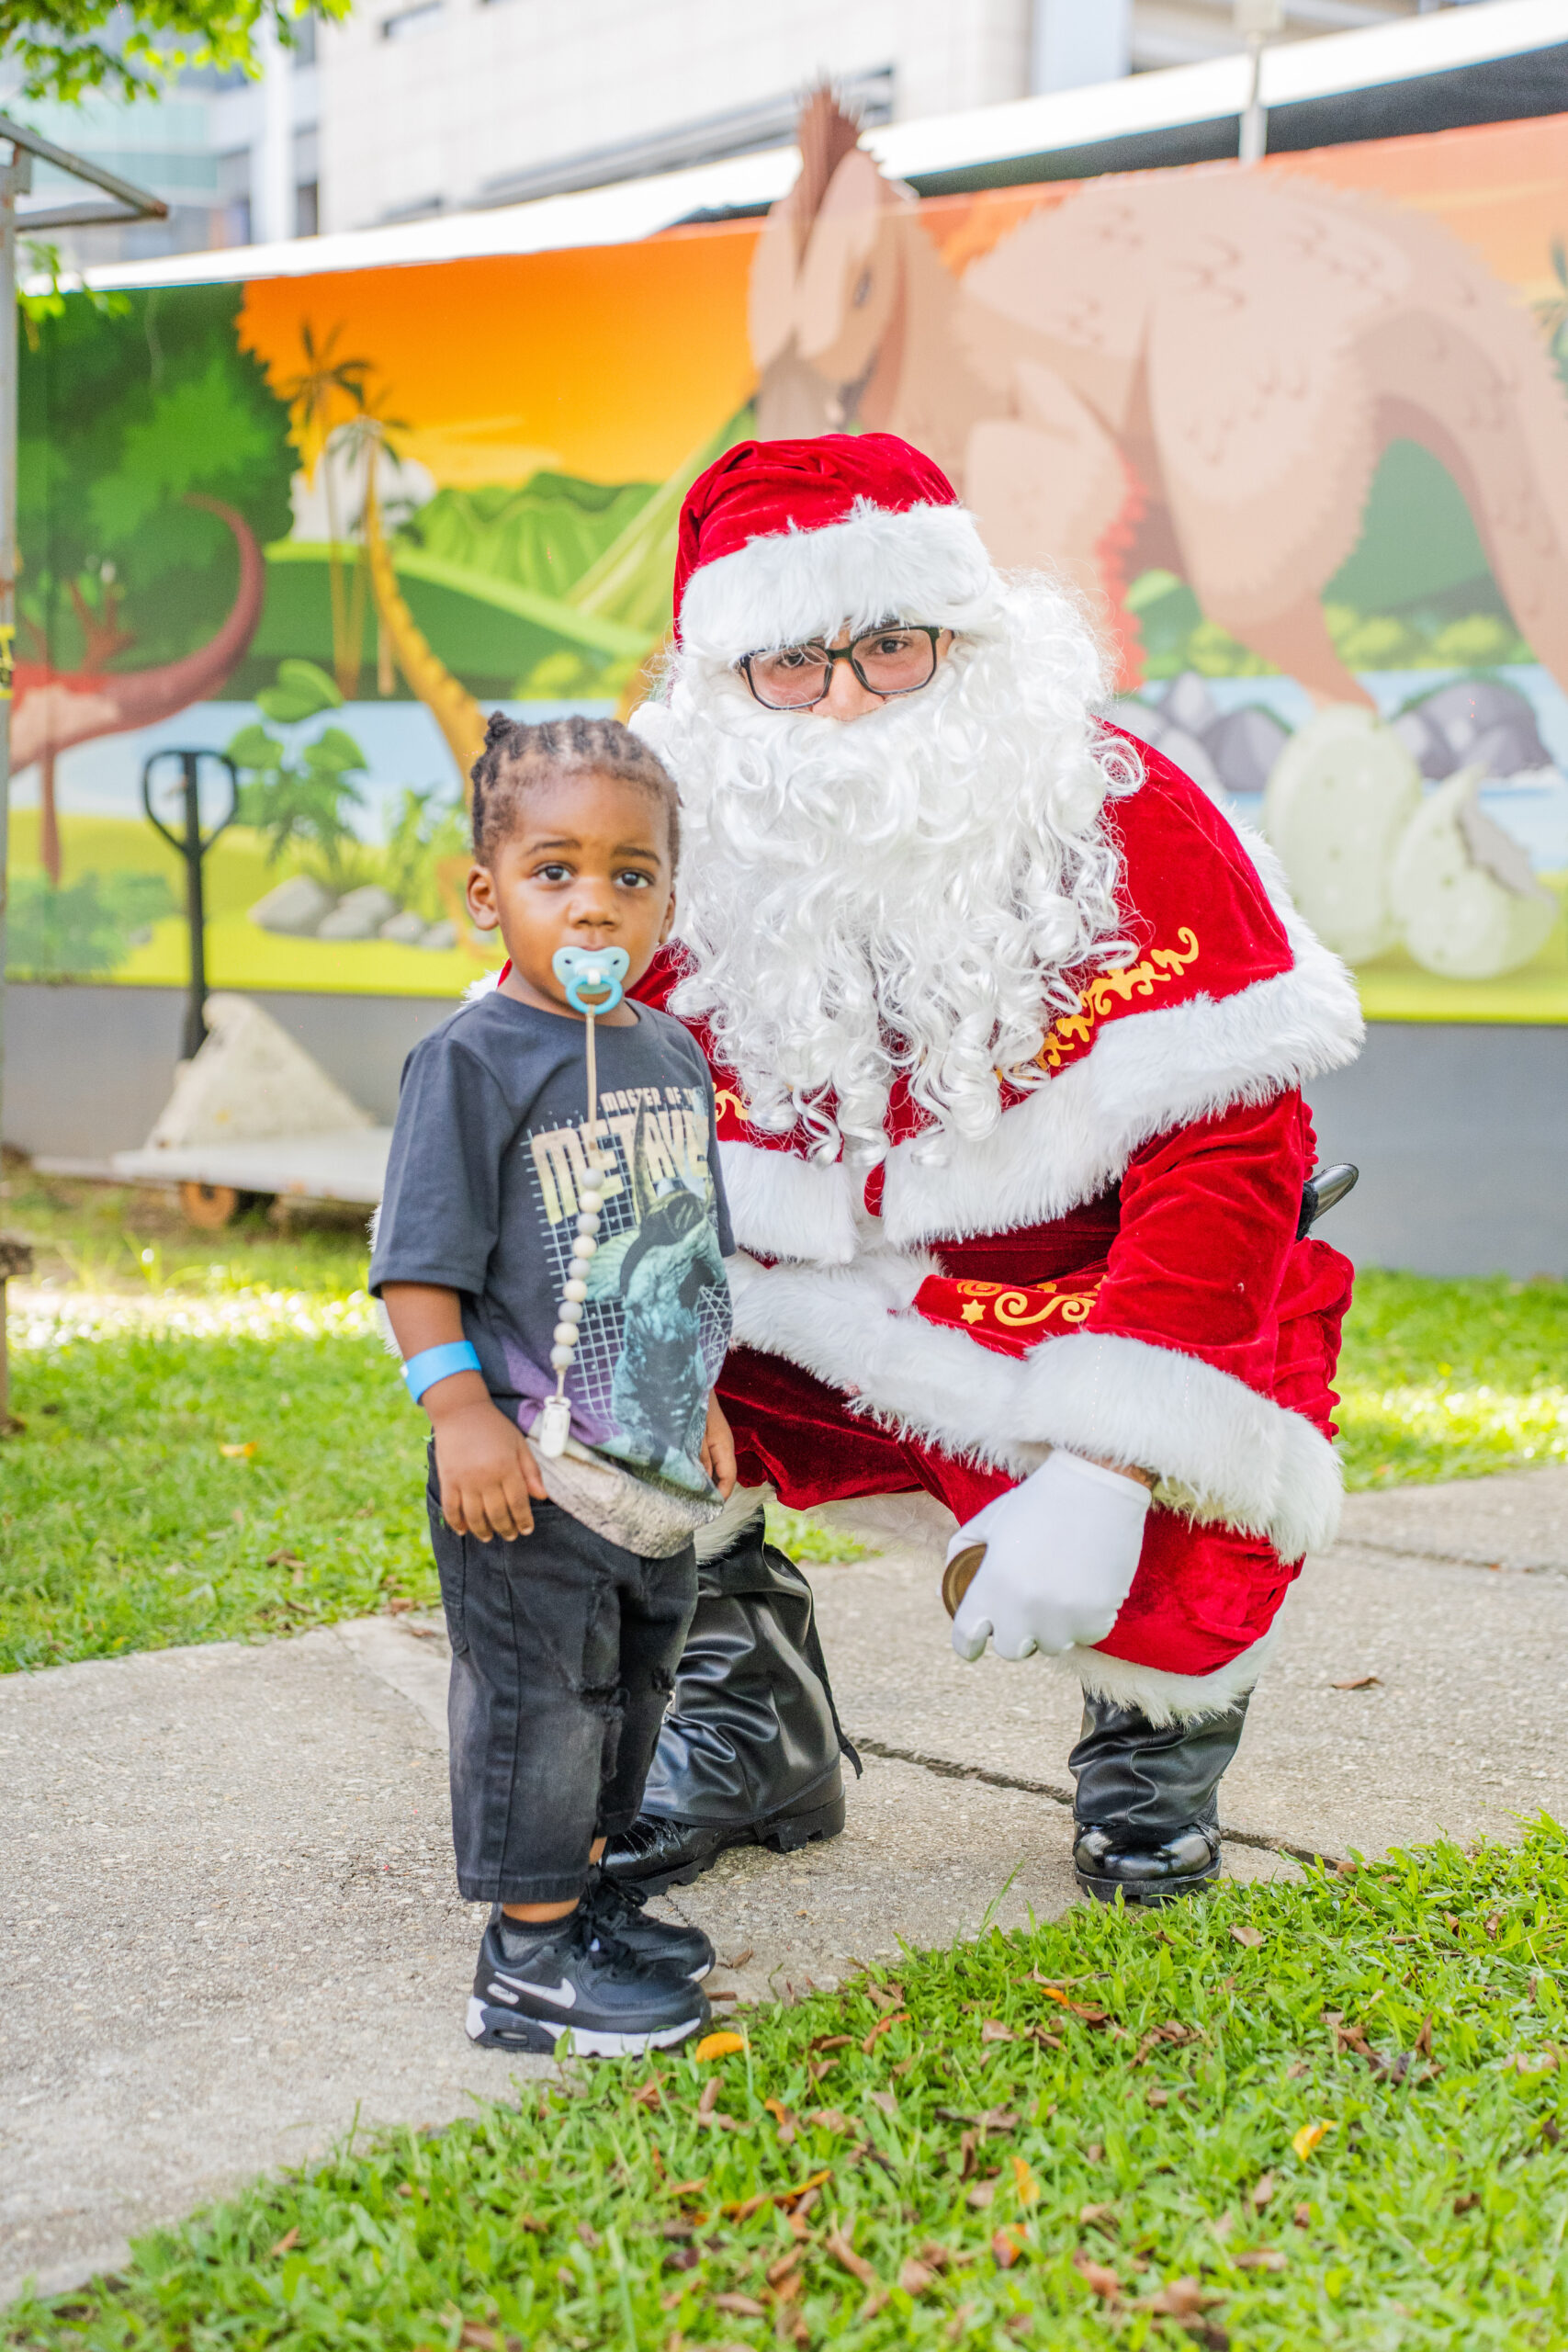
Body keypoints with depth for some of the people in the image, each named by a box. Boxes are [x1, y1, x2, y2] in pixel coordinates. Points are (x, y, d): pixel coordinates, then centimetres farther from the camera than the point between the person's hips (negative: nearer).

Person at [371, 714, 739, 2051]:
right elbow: (421, 1261, -14)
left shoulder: (672, 1058, 9)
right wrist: (462, 1409, -21)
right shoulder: (474, 1061, -12)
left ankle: (579, 1892, 36)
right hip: (527, 1467, -8)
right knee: (537, 1698, -1)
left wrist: (701, 1403, 19)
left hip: (652, 1468, 8)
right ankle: (527, 1962, 10)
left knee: (628, 1691, 19)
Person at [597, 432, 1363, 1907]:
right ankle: (746, 1706, 5)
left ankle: (1156, 1721, 16)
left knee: (1146, 1601, -29)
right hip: (806, 1333, 3)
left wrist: (1095, 1469, -30)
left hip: (1085, 1322, -3)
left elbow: (1227, 1158, -20)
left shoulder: (1133, 831, -16)